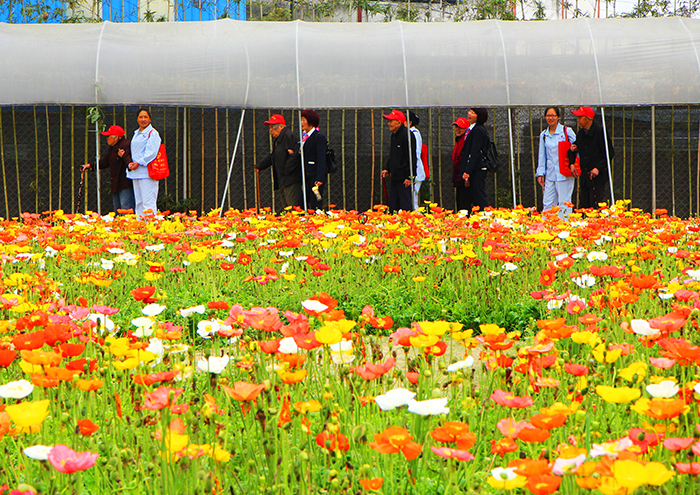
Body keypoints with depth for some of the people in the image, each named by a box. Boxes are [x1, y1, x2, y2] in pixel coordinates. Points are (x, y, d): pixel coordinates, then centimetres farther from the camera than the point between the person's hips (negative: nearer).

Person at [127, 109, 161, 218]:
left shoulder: (153, 133, -4)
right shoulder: (136, 133, 20)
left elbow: (151, 153, -13)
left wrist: (139, 163, -17)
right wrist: (131, 163, 4)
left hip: (147, 172, -8)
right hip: (135, 173, 8)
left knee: (148, 201, -12)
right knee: (138, 202, 7)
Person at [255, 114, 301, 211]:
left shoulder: (288, 136, -12)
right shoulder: (277, 139, 21)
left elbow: (294, 154, -21)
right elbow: (272, 157, 30)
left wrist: (287, 170, -18)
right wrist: (259, 166, 25)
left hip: (291, 180, -11)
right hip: (283, 181, 11)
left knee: (293, 206, -14)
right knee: (285, 207, 10)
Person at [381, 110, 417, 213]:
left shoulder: (407, 135, -13)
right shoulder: (394, 135, 16)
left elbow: (411, 158, -16)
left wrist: (409, 177, -19)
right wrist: (387, 169, 15)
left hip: (404, 178, -9)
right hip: (394, 177, 9)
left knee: (406, 208, -10)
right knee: (393, 207, 8)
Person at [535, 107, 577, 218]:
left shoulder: (567, 131, -1)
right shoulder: (543, 135, 13)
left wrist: (573, 163, -12)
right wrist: (540, 173, 11)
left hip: (564, 174, -4)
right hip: (550, 174, 4)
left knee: (564, 203, -3)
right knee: (547, 204, 3)